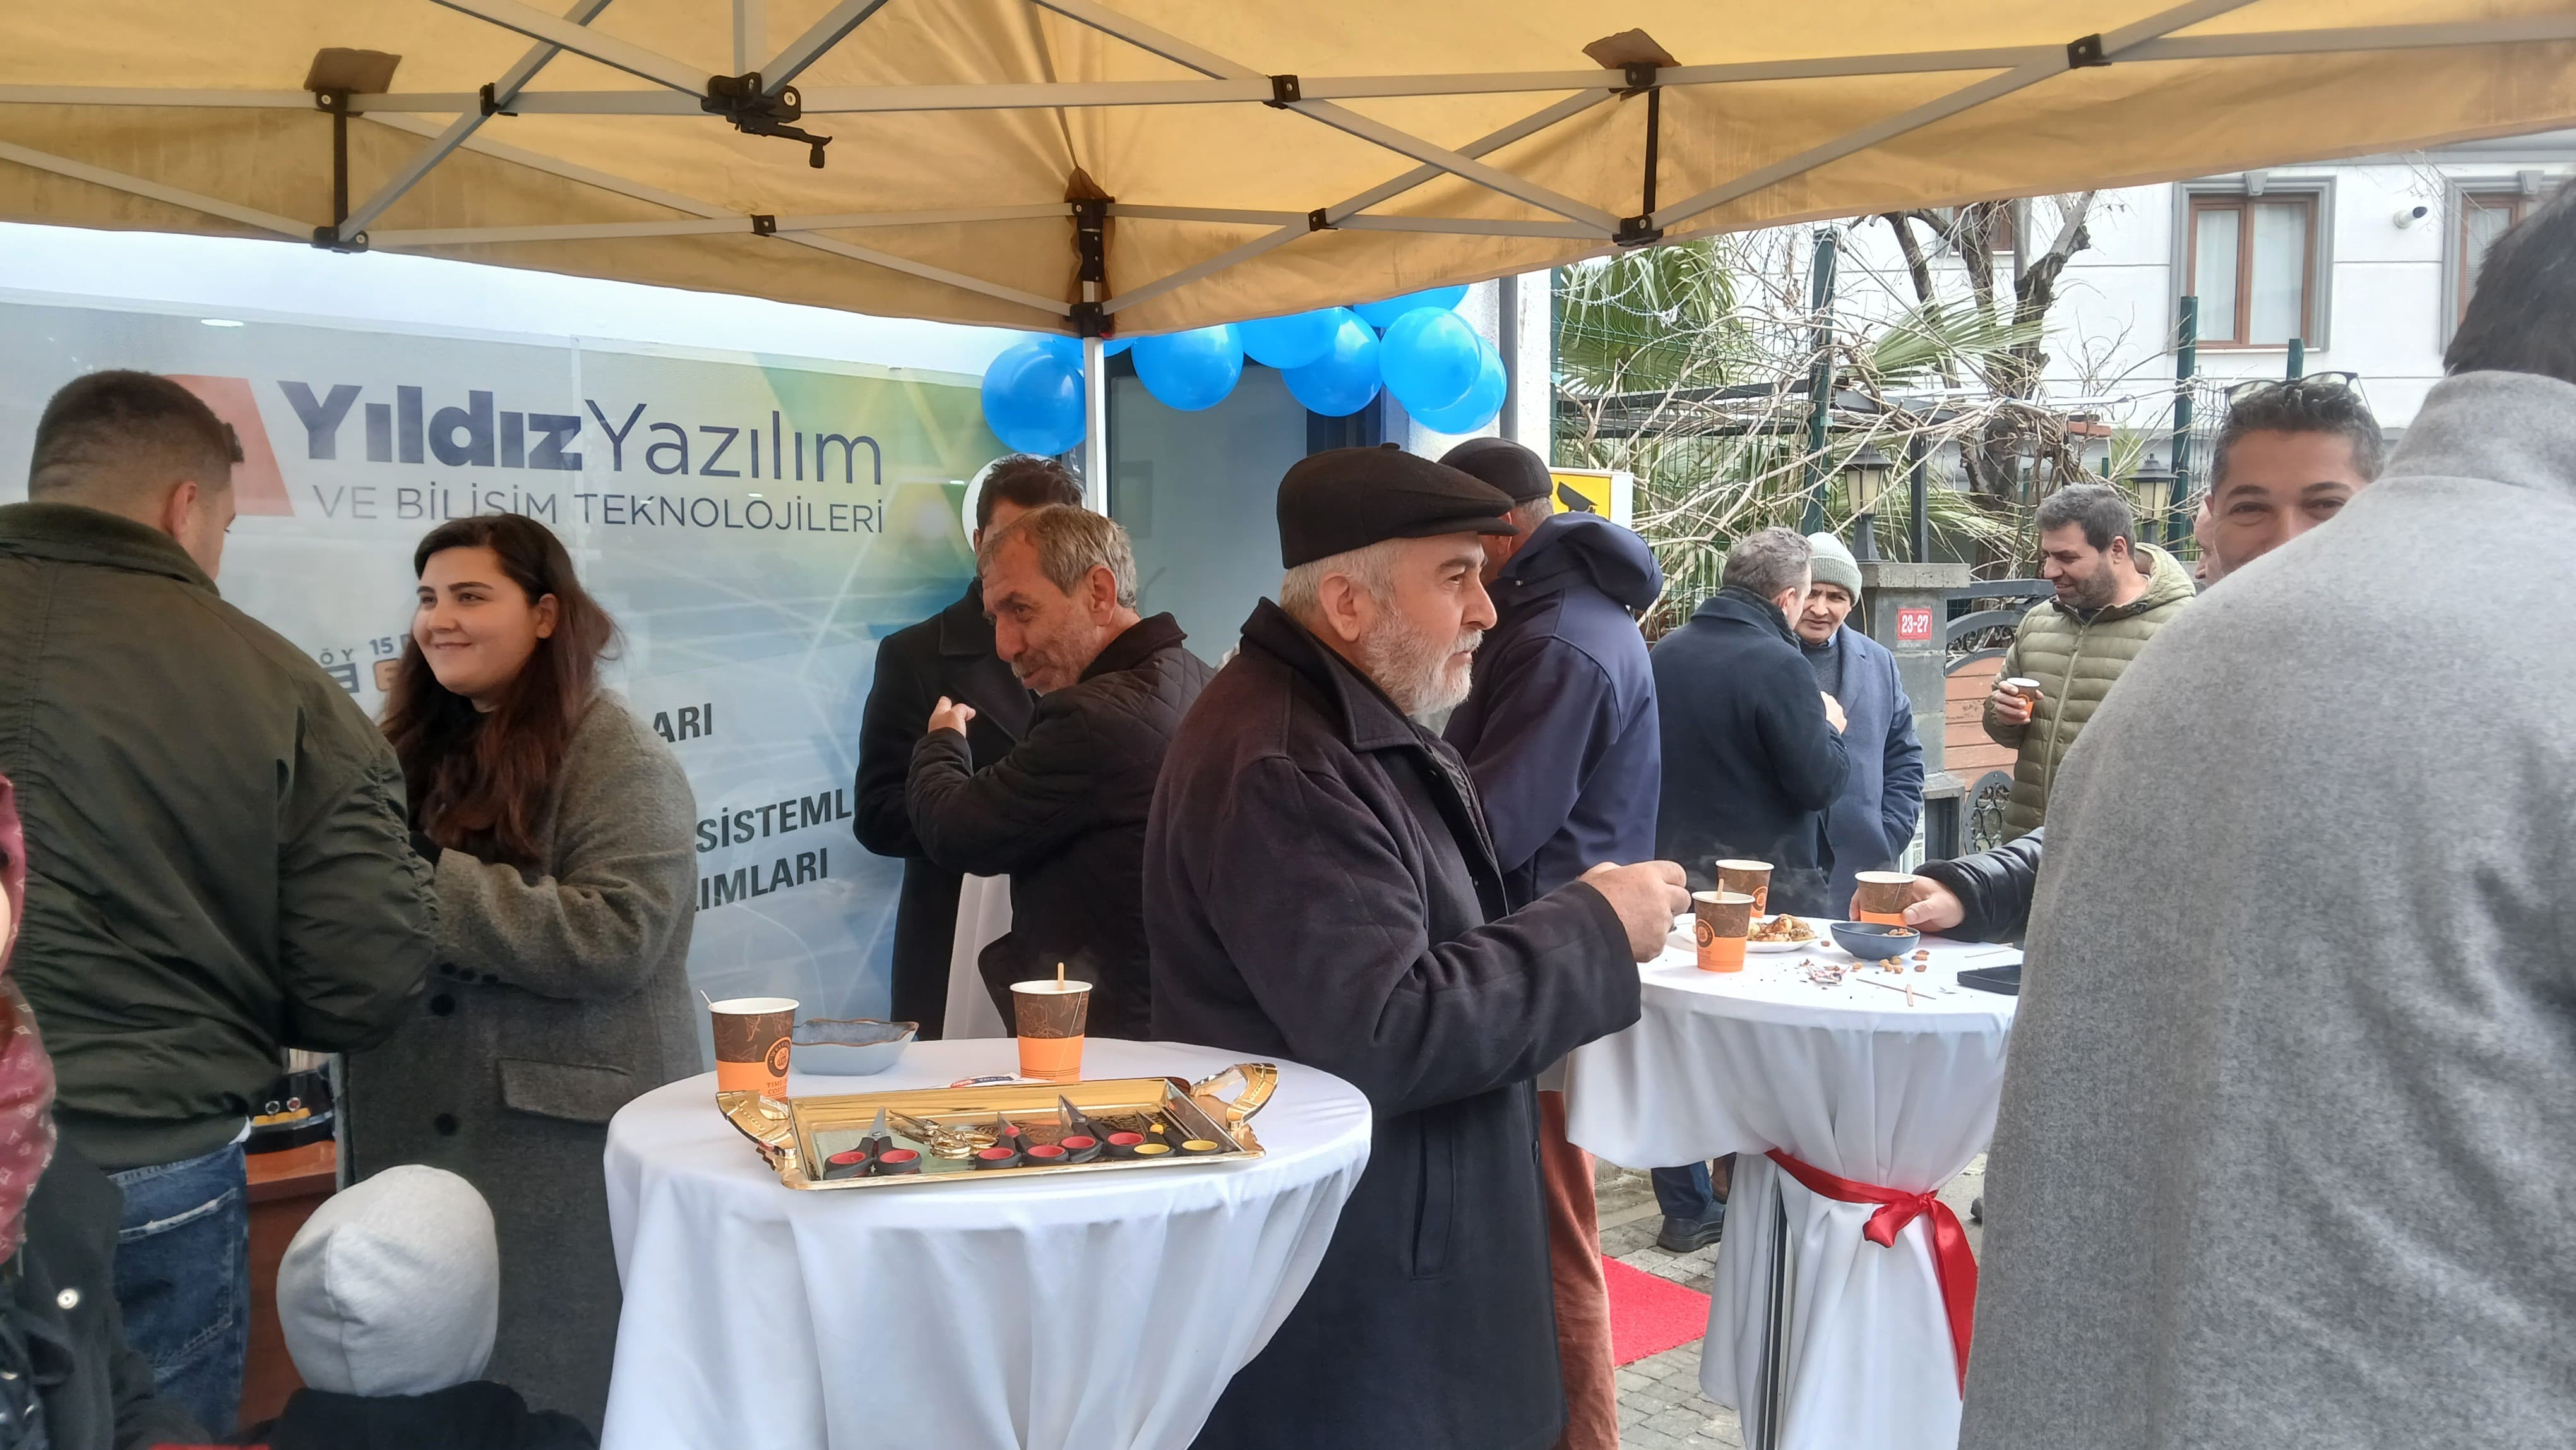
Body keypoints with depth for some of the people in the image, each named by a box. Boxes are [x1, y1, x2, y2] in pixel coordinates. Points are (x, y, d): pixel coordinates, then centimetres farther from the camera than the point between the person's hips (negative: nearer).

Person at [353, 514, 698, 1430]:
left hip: (565, 1146, -7)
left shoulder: (620, 761, -10)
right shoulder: (420, 748, 12)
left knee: (550, 1402, 4)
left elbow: (616, 937, -22)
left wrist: (429, 889, -21)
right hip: (418, 1136, 7)